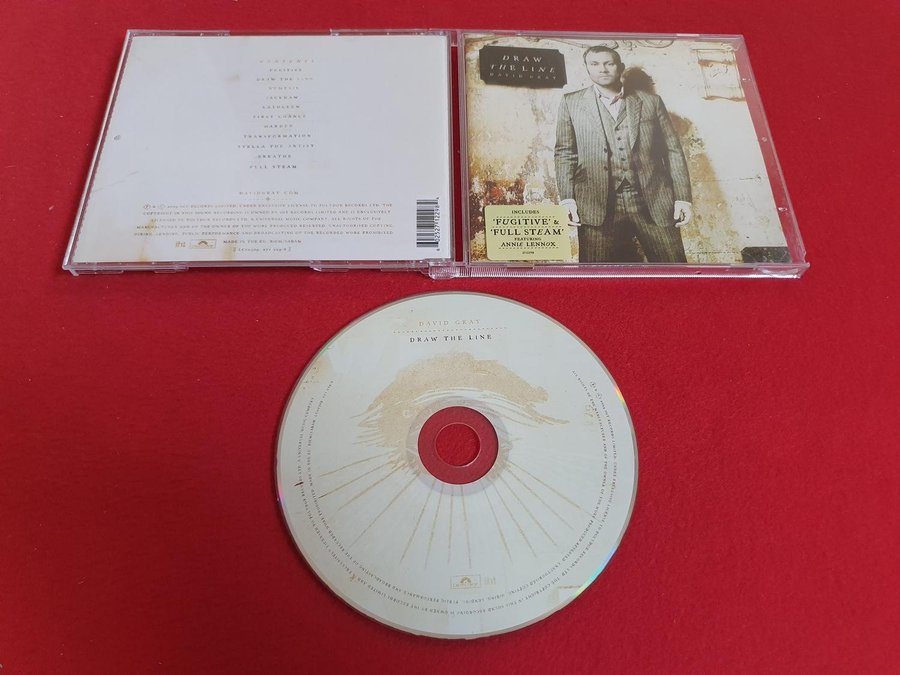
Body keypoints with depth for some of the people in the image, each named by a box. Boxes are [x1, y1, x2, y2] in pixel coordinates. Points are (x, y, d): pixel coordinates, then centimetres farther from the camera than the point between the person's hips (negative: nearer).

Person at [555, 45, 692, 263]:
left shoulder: (651, 101, 15)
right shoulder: (571, 103, 14)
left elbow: (673, 151, 13)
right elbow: (564, 153, 8)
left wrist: (682, 198, 3)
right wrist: (567, 199, -5)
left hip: (655, 202, 2)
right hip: (598, 205, -1)